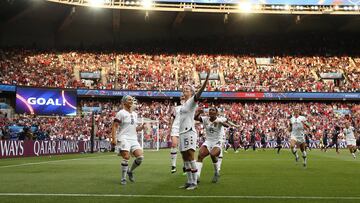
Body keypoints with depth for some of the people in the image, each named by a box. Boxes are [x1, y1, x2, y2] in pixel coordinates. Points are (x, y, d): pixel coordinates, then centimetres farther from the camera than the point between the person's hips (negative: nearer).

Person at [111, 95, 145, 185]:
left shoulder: (135, 114, 18)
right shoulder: (121, 113, -4)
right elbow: (114, 126, -9)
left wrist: (141, 127, 4)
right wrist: (114, 138, -19)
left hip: (134, 139, 6)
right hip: (124, 138, -6)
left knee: (140, 157, -8)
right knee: (126, 157, -17)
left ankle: (130, 171, 17)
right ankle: (123, 178, -2)